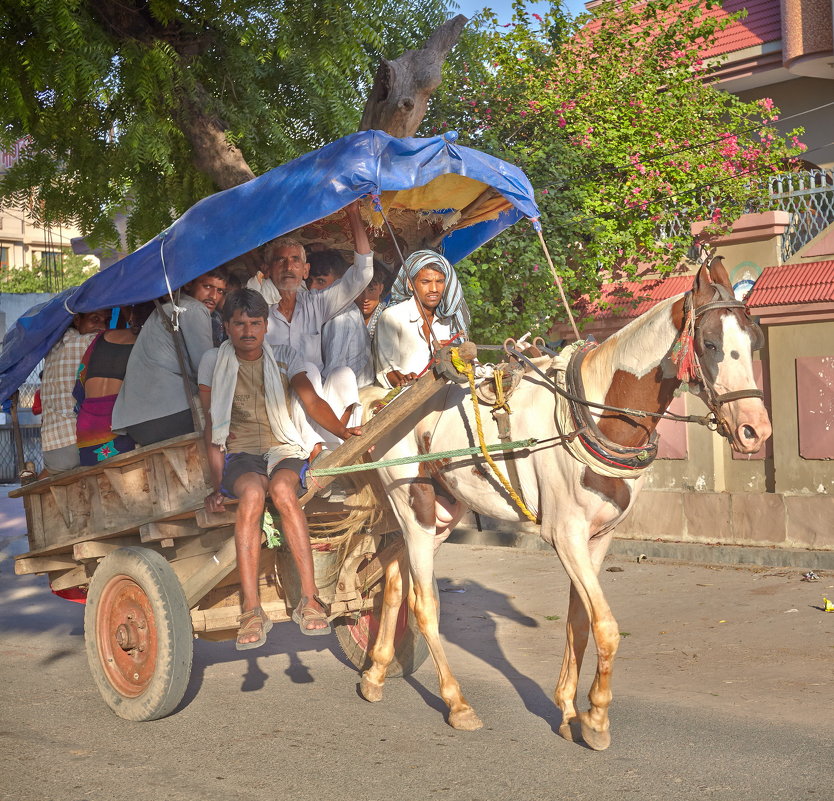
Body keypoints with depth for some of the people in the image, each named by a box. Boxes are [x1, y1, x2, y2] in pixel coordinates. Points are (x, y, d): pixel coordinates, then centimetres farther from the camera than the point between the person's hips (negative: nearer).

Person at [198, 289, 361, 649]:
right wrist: (217, 483, -7)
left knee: (281, 487, -37)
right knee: (251, 492, -37)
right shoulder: (213, 361, 10)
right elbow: (211, 426, 4)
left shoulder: (284, 357, 13)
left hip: (284, 450, 1)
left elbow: (313, 402, 1)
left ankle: (309, 599, -38)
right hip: (239, 454, 0)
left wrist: (343, 431, -19)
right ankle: (251, 612, -40)